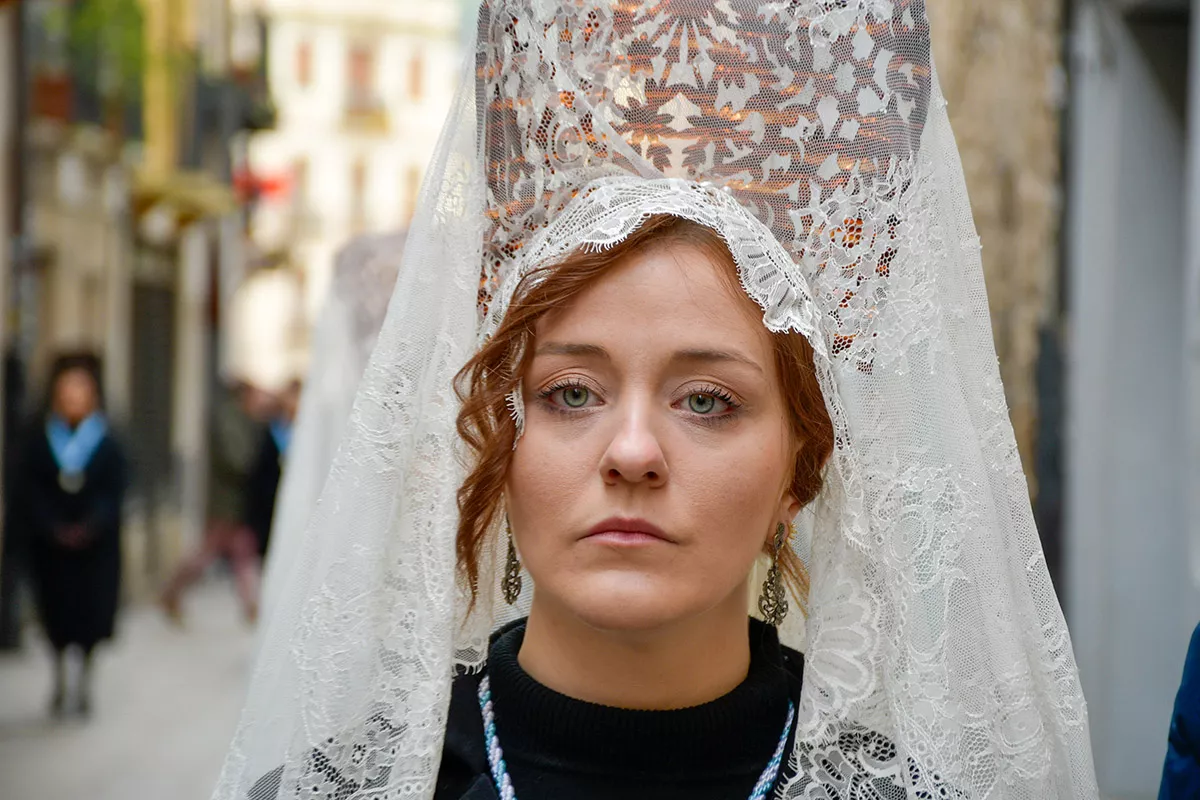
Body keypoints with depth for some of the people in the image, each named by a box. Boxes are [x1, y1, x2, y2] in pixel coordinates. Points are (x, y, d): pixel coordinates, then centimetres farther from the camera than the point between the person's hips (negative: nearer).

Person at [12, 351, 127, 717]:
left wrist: (90, 526, -17)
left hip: (95, 538, -1)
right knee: (55, 604, 3)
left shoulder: (108, 441, 0)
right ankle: (61, 678, 19)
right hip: (48, 538, 1)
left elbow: (115, 490, -4)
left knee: (91, 604, -2)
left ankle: (84, 678, 11)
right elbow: (27, 489, -2)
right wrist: (53, 528, -13)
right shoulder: (37, 437, 1)